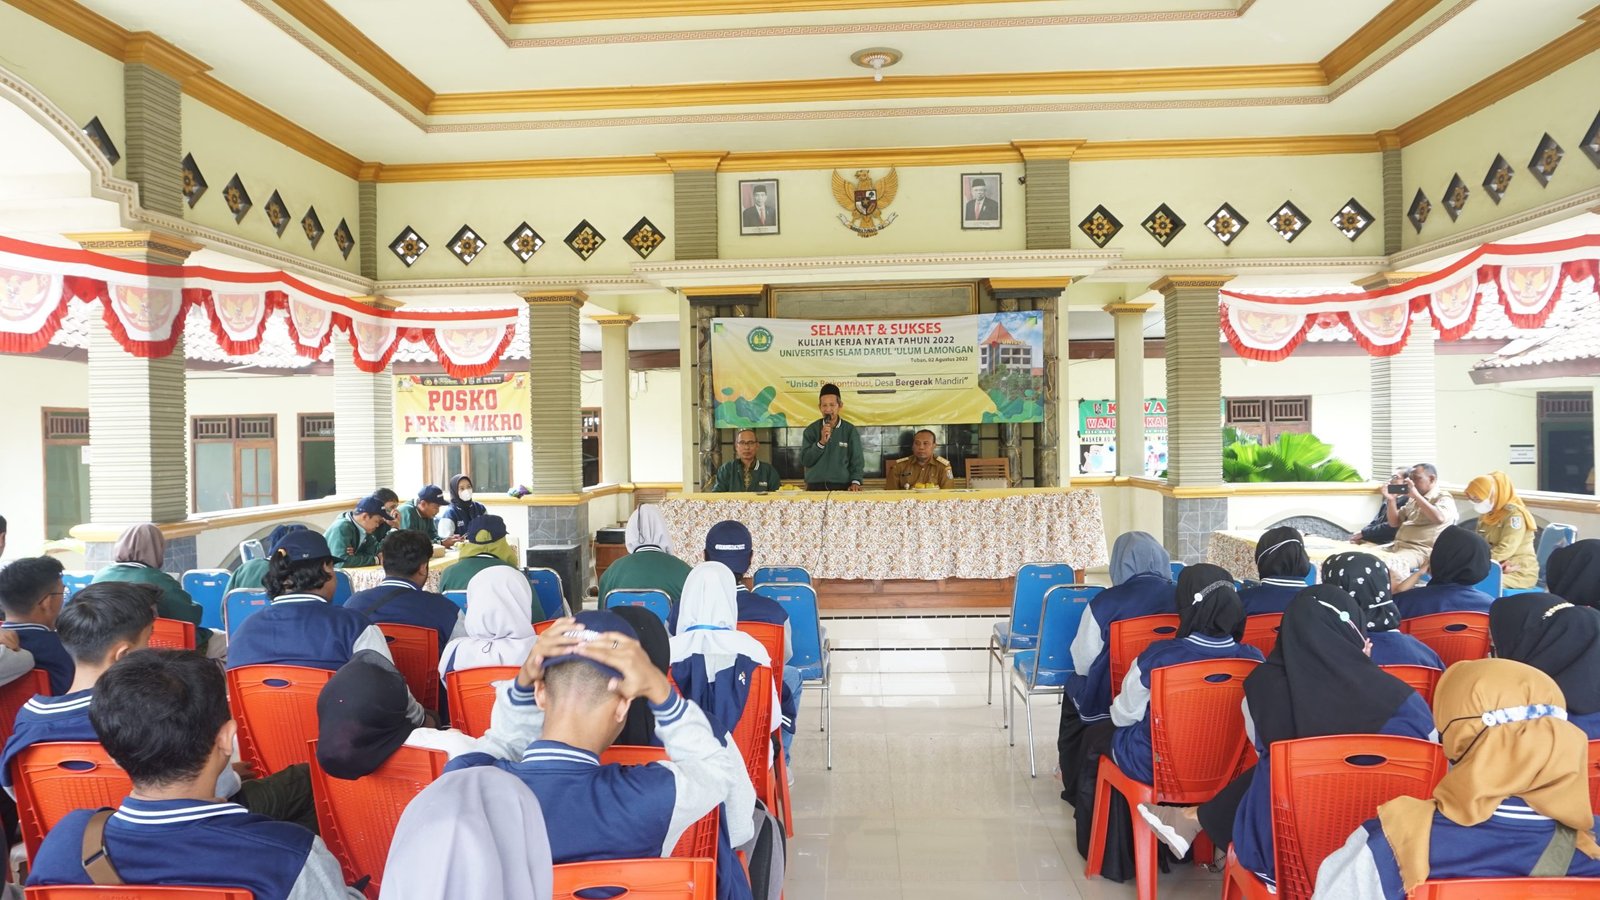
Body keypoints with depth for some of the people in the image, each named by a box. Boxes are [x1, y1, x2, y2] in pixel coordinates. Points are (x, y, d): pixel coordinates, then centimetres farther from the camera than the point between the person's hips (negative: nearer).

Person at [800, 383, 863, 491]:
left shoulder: (850, 430, 2)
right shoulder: (811, 430, 4)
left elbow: (857, 461, 2)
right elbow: (804, 461, -1)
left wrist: (855, 482, -14)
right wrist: (821, 442, -13)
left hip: (842, 487, -1)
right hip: (815, 487, 1)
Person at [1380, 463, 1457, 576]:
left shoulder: (1443, 498, -2)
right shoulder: (1413, 499, 20)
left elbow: (1439, 518, -24)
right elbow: (1394, 522, 20)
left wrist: (1416, 495, -21)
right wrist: (1391, 499, 4)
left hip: (1421, 550, -8)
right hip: (1397, 545, 8)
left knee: (1391, 564, -36)